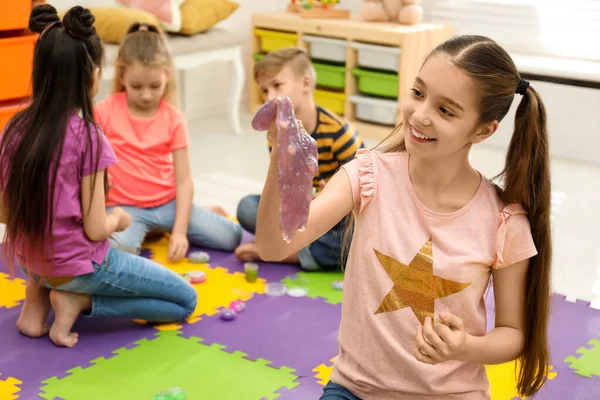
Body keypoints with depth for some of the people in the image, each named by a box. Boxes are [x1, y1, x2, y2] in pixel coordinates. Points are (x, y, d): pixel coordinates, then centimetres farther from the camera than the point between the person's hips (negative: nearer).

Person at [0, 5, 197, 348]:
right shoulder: (88, 137, -22)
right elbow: (96, 229, -18)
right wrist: (119, 218, 3)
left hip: (29, 262, 7)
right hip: (78, 265, -6)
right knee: (186, 300, 9)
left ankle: (41, 295, 12)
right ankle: (79, 301, -4)